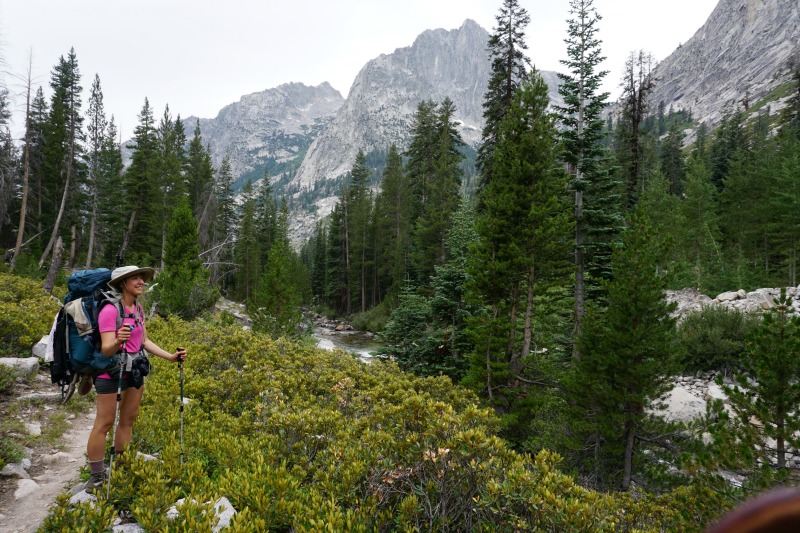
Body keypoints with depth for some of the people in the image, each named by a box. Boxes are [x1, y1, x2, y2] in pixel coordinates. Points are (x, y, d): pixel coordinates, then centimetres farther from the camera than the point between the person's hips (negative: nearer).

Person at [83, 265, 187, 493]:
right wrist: (118, 341, -43)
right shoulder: (110, 310, -18)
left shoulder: (138, 308, 5)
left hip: (135, 370, 8)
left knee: (128, 420, 13)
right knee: (104, 423, 0)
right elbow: (106, 350, -21)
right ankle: (96, 477, 12)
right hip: (111, 371, -7)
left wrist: (171, 357, 5)